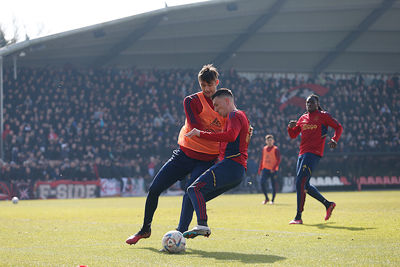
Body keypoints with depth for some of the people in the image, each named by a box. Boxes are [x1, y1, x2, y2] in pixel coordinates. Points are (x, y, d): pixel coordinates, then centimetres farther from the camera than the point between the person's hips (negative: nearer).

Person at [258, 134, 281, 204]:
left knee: (274, 185, -1)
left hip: (273, 170, -4)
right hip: (265, 169, 4)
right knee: (262, 183, -11)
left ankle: (272, 200, 12)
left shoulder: (275, 149, -3)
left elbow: (278, 160, -7)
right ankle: (266, 198, 5)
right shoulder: (264, 149, 12)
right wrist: (260, 169, 12)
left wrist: (274, 168, -16)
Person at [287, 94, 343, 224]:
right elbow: (293, 135, 21)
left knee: (300, 182, -16)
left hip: (313, 153, -8)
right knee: (305, 185, 11)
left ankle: (298, 217, -14)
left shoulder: (323, 116, 2)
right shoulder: (303, 118, 19)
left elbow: (338, 127, 6)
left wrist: (334, 139, -11)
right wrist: (290, 127, -1)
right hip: (302, 153, 8)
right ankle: (328, 204, 25)